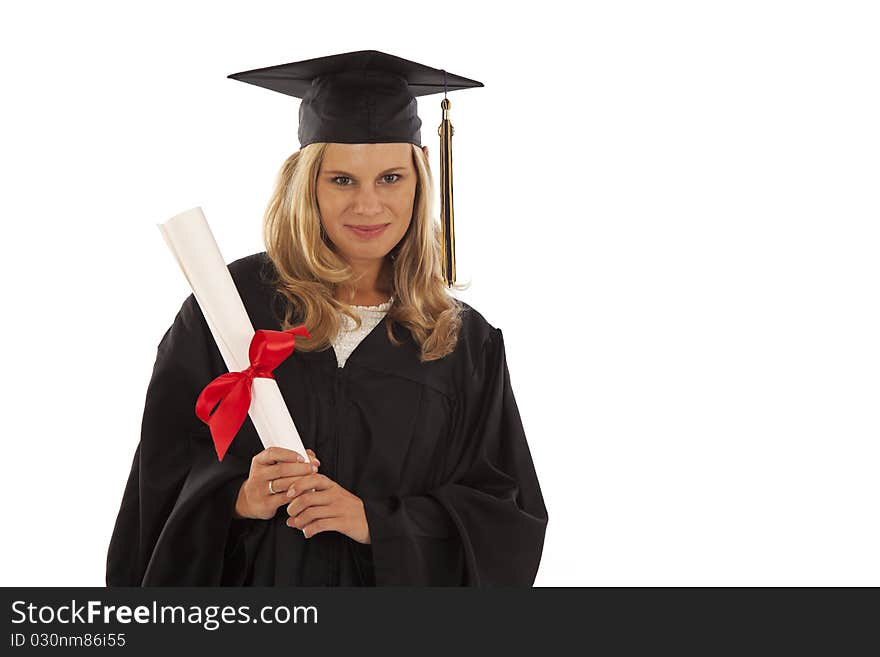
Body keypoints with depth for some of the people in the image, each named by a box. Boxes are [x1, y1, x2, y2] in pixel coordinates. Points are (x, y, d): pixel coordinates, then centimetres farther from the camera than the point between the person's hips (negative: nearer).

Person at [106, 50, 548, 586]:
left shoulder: (468, 344, -4)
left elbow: (510, 518, -6)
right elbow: (165, 469, -5)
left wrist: (376, 521, -18)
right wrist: (239, 497, -24)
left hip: (402, 579, 1)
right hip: (251, 581, -1)